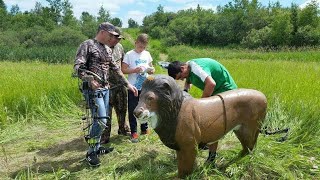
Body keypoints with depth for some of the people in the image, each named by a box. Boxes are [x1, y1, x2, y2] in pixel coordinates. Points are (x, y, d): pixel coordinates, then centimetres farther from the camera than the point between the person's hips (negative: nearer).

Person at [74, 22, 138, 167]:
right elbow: (77, 67, -15)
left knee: (103, 119, 12)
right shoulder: (87, 45, -7)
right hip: (93, 89, -8)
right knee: (100, 120, -12)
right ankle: (91, 153, 4)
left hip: (105, 89, 8)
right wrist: (90, 80, -31)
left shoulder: (108, 49, 16)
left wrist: (128, 85, 16)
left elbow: (116, 69, 20)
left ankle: (97, 147, 27)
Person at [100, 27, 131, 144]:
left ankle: (123, 129, 36)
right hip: (108, 86, -7)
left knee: (122, 109, 18)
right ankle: (105, 136, 13)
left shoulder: (119, 47, 9)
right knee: (107, 112, 0)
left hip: (120, 84, 7)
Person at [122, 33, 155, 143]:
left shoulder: (147, 54, 8)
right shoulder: (129, 55, -6)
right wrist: (134, 70, -24)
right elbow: (123, 70, -9)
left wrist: (151, 70, -5)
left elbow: (150, 66, 18)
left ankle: (145, 129, 29)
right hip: (133, 87, -4)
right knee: (132, 110, 2)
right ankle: (134, 132, 12)